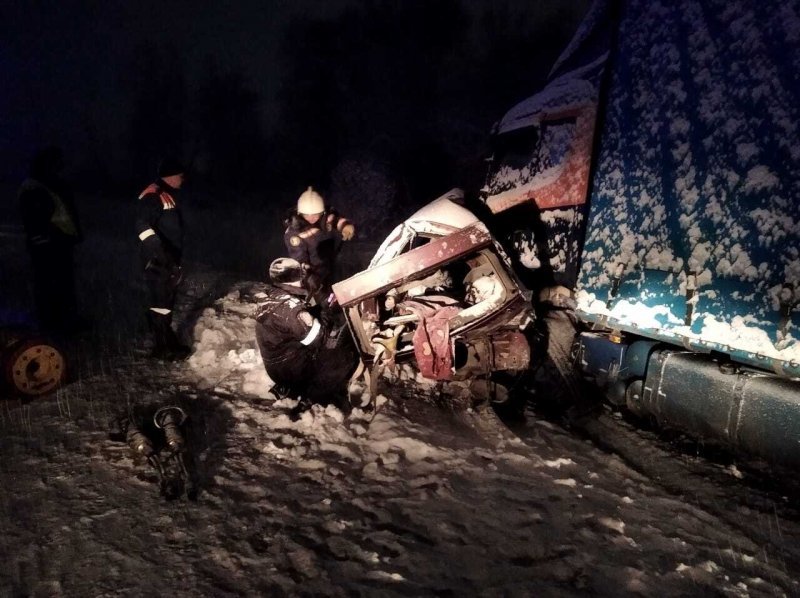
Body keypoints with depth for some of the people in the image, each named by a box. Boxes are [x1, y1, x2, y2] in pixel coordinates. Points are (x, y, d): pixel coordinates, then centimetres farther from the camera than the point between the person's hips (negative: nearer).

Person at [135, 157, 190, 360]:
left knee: (167, 300, 17)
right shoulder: (152, 196, -17)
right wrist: (156, 247, -42)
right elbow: (142, 225, -29)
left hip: (170, 259, 10)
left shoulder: (169, 195, 15)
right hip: (157, 261, -10)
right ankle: (163, 347, 2)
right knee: (160, 302, -5)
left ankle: (166, 341, 29)